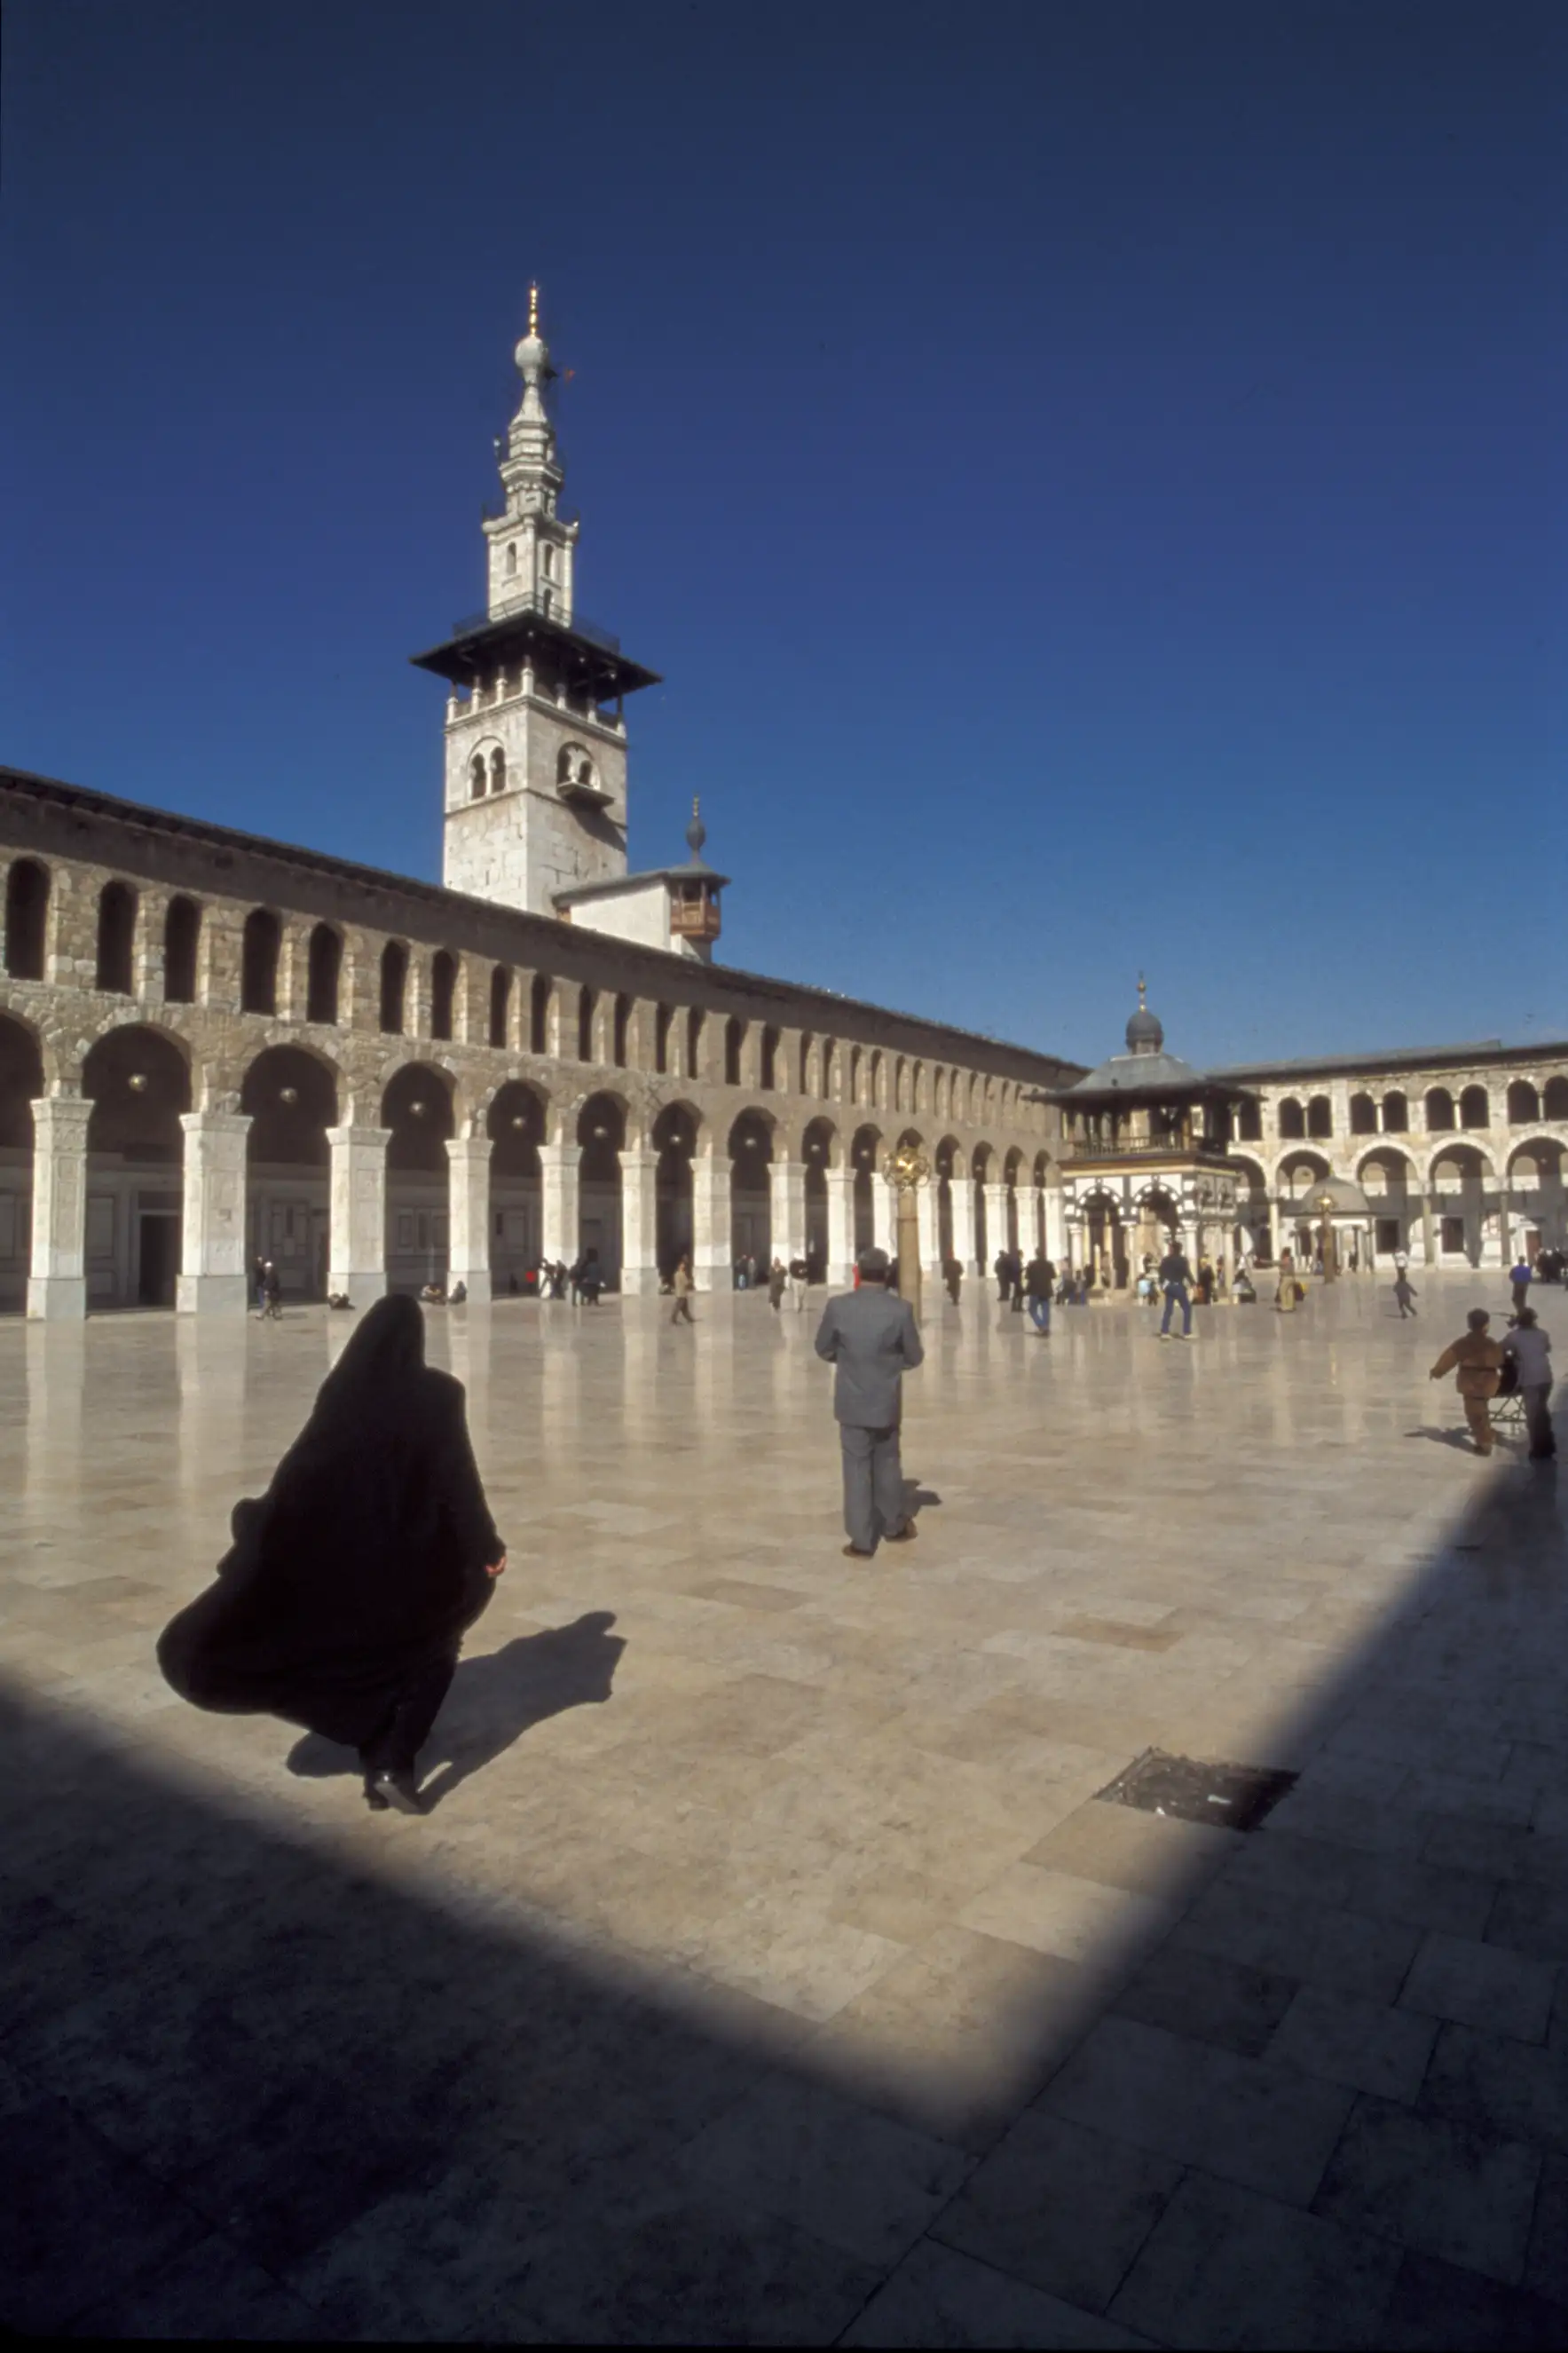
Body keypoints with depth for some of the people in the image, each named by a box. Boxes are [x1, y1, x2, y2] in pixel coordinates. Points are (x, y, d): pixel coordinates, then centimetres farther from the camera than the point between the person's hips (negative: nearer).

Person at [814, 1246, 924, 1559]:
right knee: (887, 1464, 19)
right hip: (887, 1402, 1)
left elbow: (824, 1350, 0)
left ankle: (861, 1541, 10)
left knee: (857, 1468, 8)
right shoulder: (901, 1309, -14)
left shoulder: (837, 1306, -13)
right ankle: (894, 1526, 35)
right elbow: (915, 1357, -4)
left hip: (852, 1402, -1)